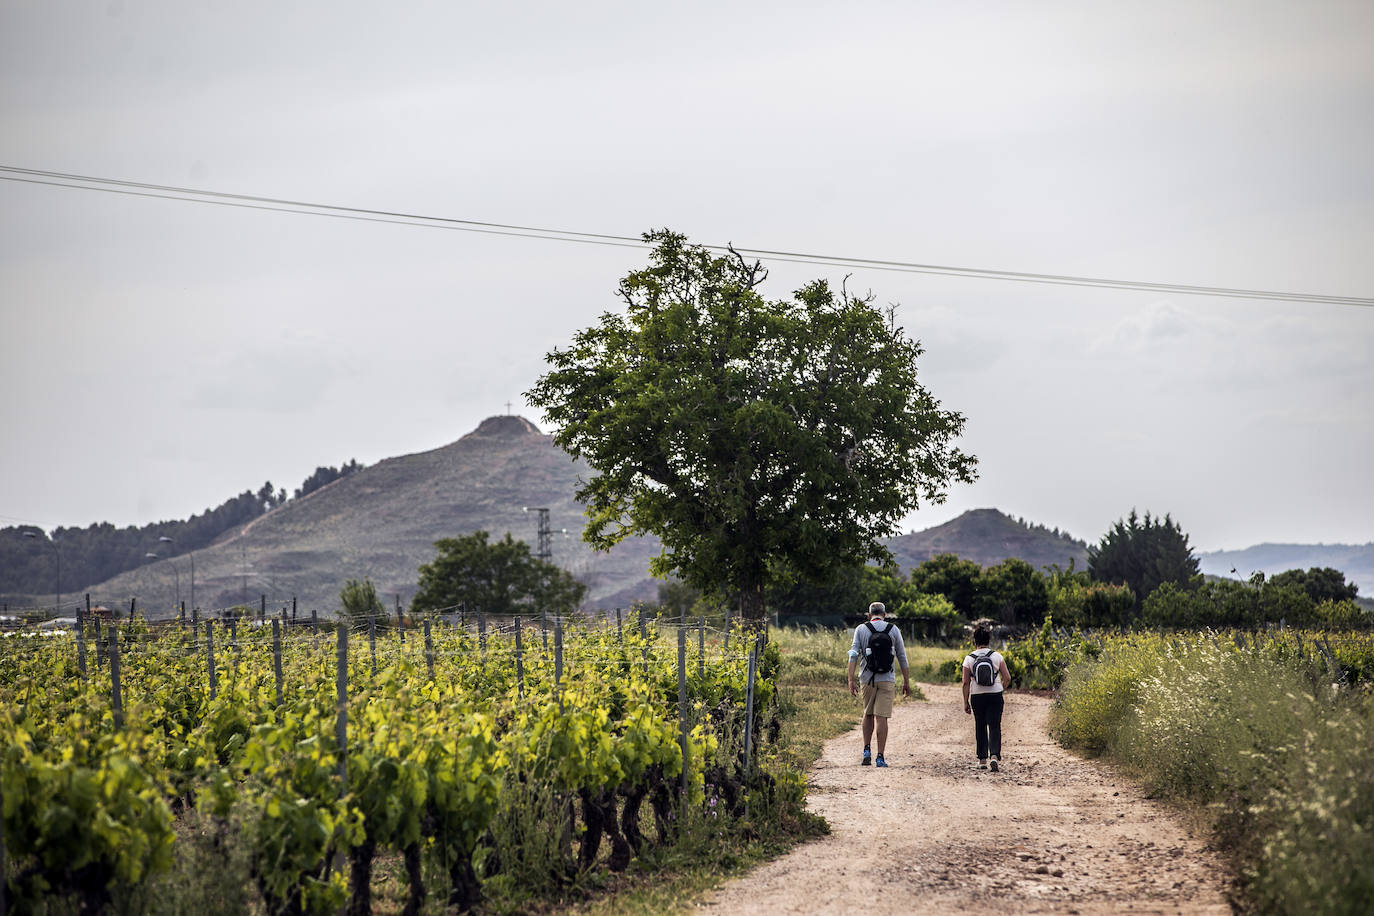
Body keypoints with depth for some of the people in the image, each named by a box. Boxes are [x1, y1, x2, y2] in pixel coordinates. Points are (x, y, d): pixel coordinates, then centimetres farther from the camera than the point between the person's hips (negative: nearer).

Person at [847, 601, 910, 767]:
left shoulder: (861, 629, 3)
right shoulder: (893, 629, 4)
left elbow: (853, 655, -5)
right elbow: (902, 657, 5)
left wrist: (851, 680, -6)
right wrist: (906, 682, 11)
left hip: (867, 679, 1)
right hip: (887, 679, -1)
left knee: (868, 714, 18)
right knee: (881, 717, -4)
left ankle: (867, 751, 10)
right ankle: (880, 757, -8)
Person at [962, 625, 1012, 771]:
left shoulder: (969, 659, -2)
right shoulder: (997, 656, 0)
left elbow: (966, 683, -3)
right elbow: (1007, 678, 0)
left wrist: (965, 702, 4)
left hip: (977, 696, 0)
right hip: (995, 695, 0)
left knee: (980, 727, 13)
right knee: (994, 726, -1)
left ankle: (982, 759, 17)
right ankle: (995, 756, -20)